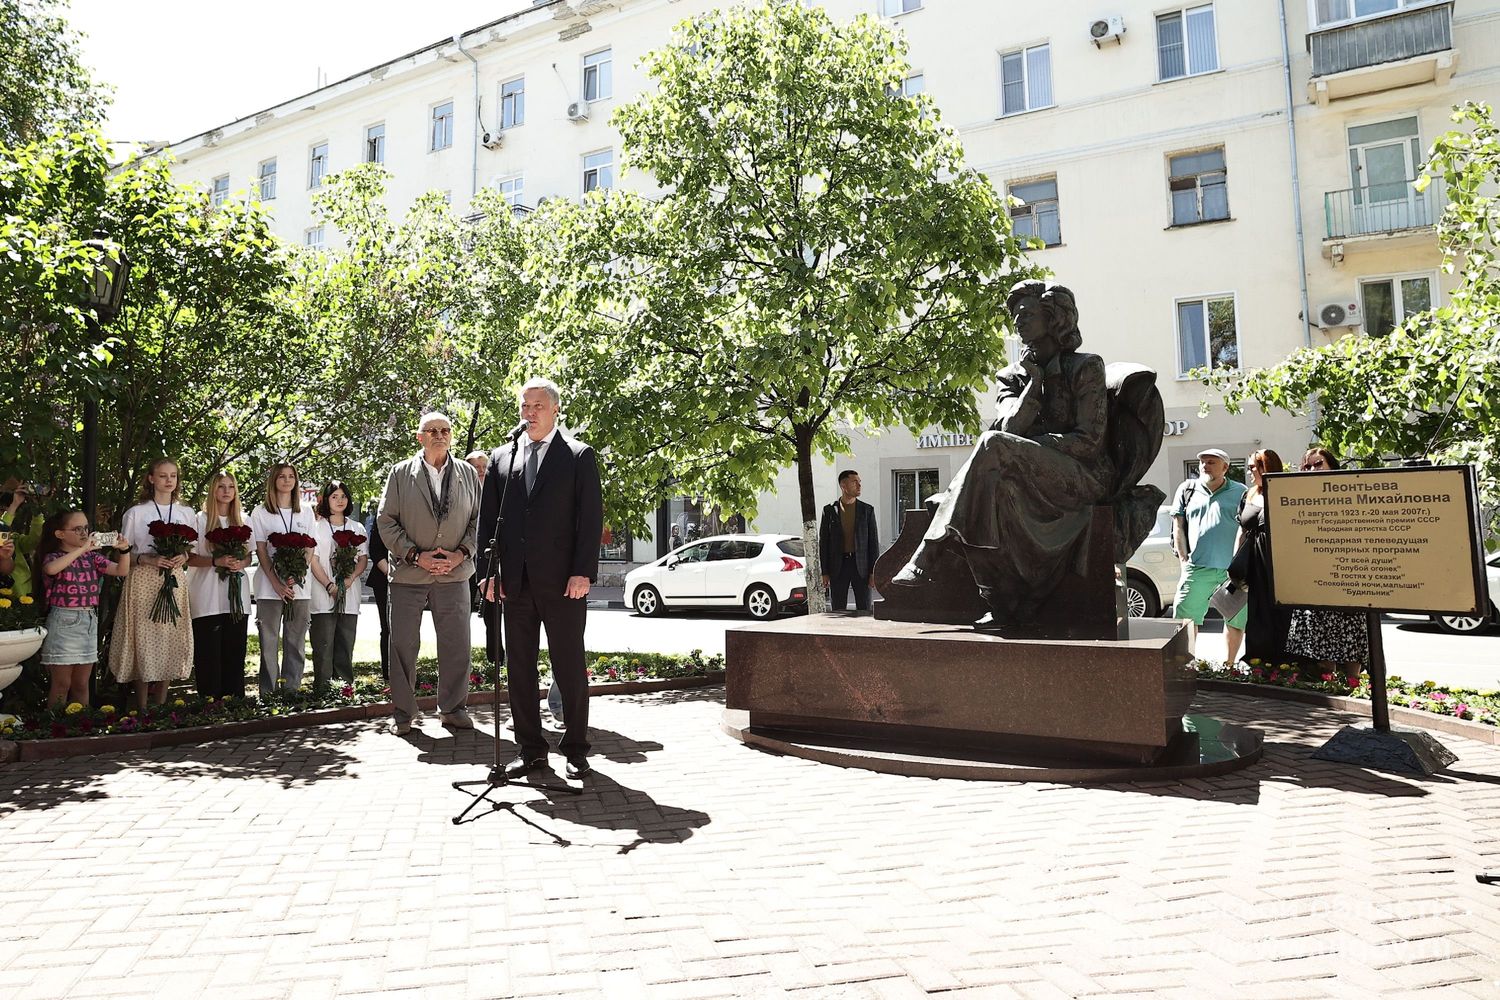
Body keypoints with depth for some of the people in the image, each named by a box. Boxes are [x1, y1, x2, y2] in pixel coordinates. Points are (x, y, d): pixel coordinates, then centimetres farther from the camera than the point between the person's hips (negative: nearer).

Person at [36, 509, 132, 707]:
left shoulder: (92, 556, 8)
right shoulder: (53, 557, -6)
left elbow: (121, 570, -2)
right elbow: (51, 569, -30)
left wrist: (124, 550, -19)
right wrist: (82, 549, -29)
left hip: (90, 622, 5)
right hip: (63, 622, -4)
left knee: (81, 685, 11)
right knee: (62, 684, 1)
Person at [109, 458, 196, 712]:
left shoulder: (187, 514, 11)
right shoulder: (136, 513, 3)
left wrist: (183, 557, -7)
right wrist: (148, 560, -14)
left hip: (175, 581, 3)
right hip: (144, 580, -2)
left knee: (171, 641, 1)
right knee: (144, 640, -4)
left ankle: (160, 705, 11)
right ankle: (142, 708, 5)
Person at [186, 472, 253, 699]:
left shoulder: (242, 520, 13)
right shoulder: (201, 519, 2)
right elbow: (190, 558, -3)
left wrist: (240, 563, -6)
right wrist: (216, 561, -18)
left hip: (237, 593, 3)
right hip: (208, 597, -3)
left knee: (235, 650, 4)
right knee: (208, 652, -3)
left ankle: (235, 700, 10)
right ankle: (209, 700, 4)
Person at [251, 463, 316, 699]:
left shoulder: (306, 514, 13)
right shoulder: (261, 512, 6)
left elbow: (309, 551, 7)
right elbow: (261, 551, 0)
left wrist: (296, 577, -10)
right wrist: (276, 583, -12)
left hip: (300, 587, 2)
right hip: (269, 588, -2)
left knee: (296, 642, 4)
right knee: (269, 642, -1)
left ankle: (291, 690, 9)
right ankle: (268, 693, 5)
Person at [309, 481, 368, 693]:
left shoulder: (357, 528, 15)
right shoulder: (317, 527, 5)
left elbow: (363, 559, 9)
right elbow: (313, 560, -2)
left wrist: (350, 578, -9)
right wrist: (329, 586, -13)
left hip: (350, 594, 3)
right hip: (323, 595, -3)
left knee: (346, 645, 4)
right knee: (323, 646, -4)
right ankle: (322, 690, 0)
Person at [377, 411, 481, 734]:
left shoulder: (467, 473, 7)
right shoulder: (400, 473, 2)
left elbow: (479, 519, 8)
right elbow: (386, 522, 0)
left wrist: (461, 553, -7)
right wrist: (416, 555, -11)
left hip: (454, 572, 2)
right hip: (408, 573, -1)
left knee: (456, 644, 5)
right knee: (403, 644, 4)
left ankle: (452, 708, 19)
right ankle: (402, 712, 17)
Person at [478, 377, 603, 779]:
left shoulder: (579, 456, 2)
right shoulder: (502, 458, 13)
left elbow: (591, 518, -4)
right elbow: (487, 519, 12)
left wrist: (583, 572, -12)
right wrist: (489, 571, 4)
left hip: (562, 581, -4)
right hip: (515, 581, 4)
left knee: (570, 669, 3)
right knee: (519, 670, 9)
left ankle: (576, 749, 15)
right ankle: (530, 749, 20)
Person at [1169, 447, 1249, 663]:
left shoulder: (1240, 492, 7)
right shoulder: (1187, 489, 11)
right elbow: (1178, 526, 10)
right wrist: (1184, 560, 3)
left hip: (1231, 570, 0)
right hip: (1196, 569, 0)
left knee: (1237, 619, 8)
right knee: (1185, 617, -3)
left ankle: (1228, 664, 22)